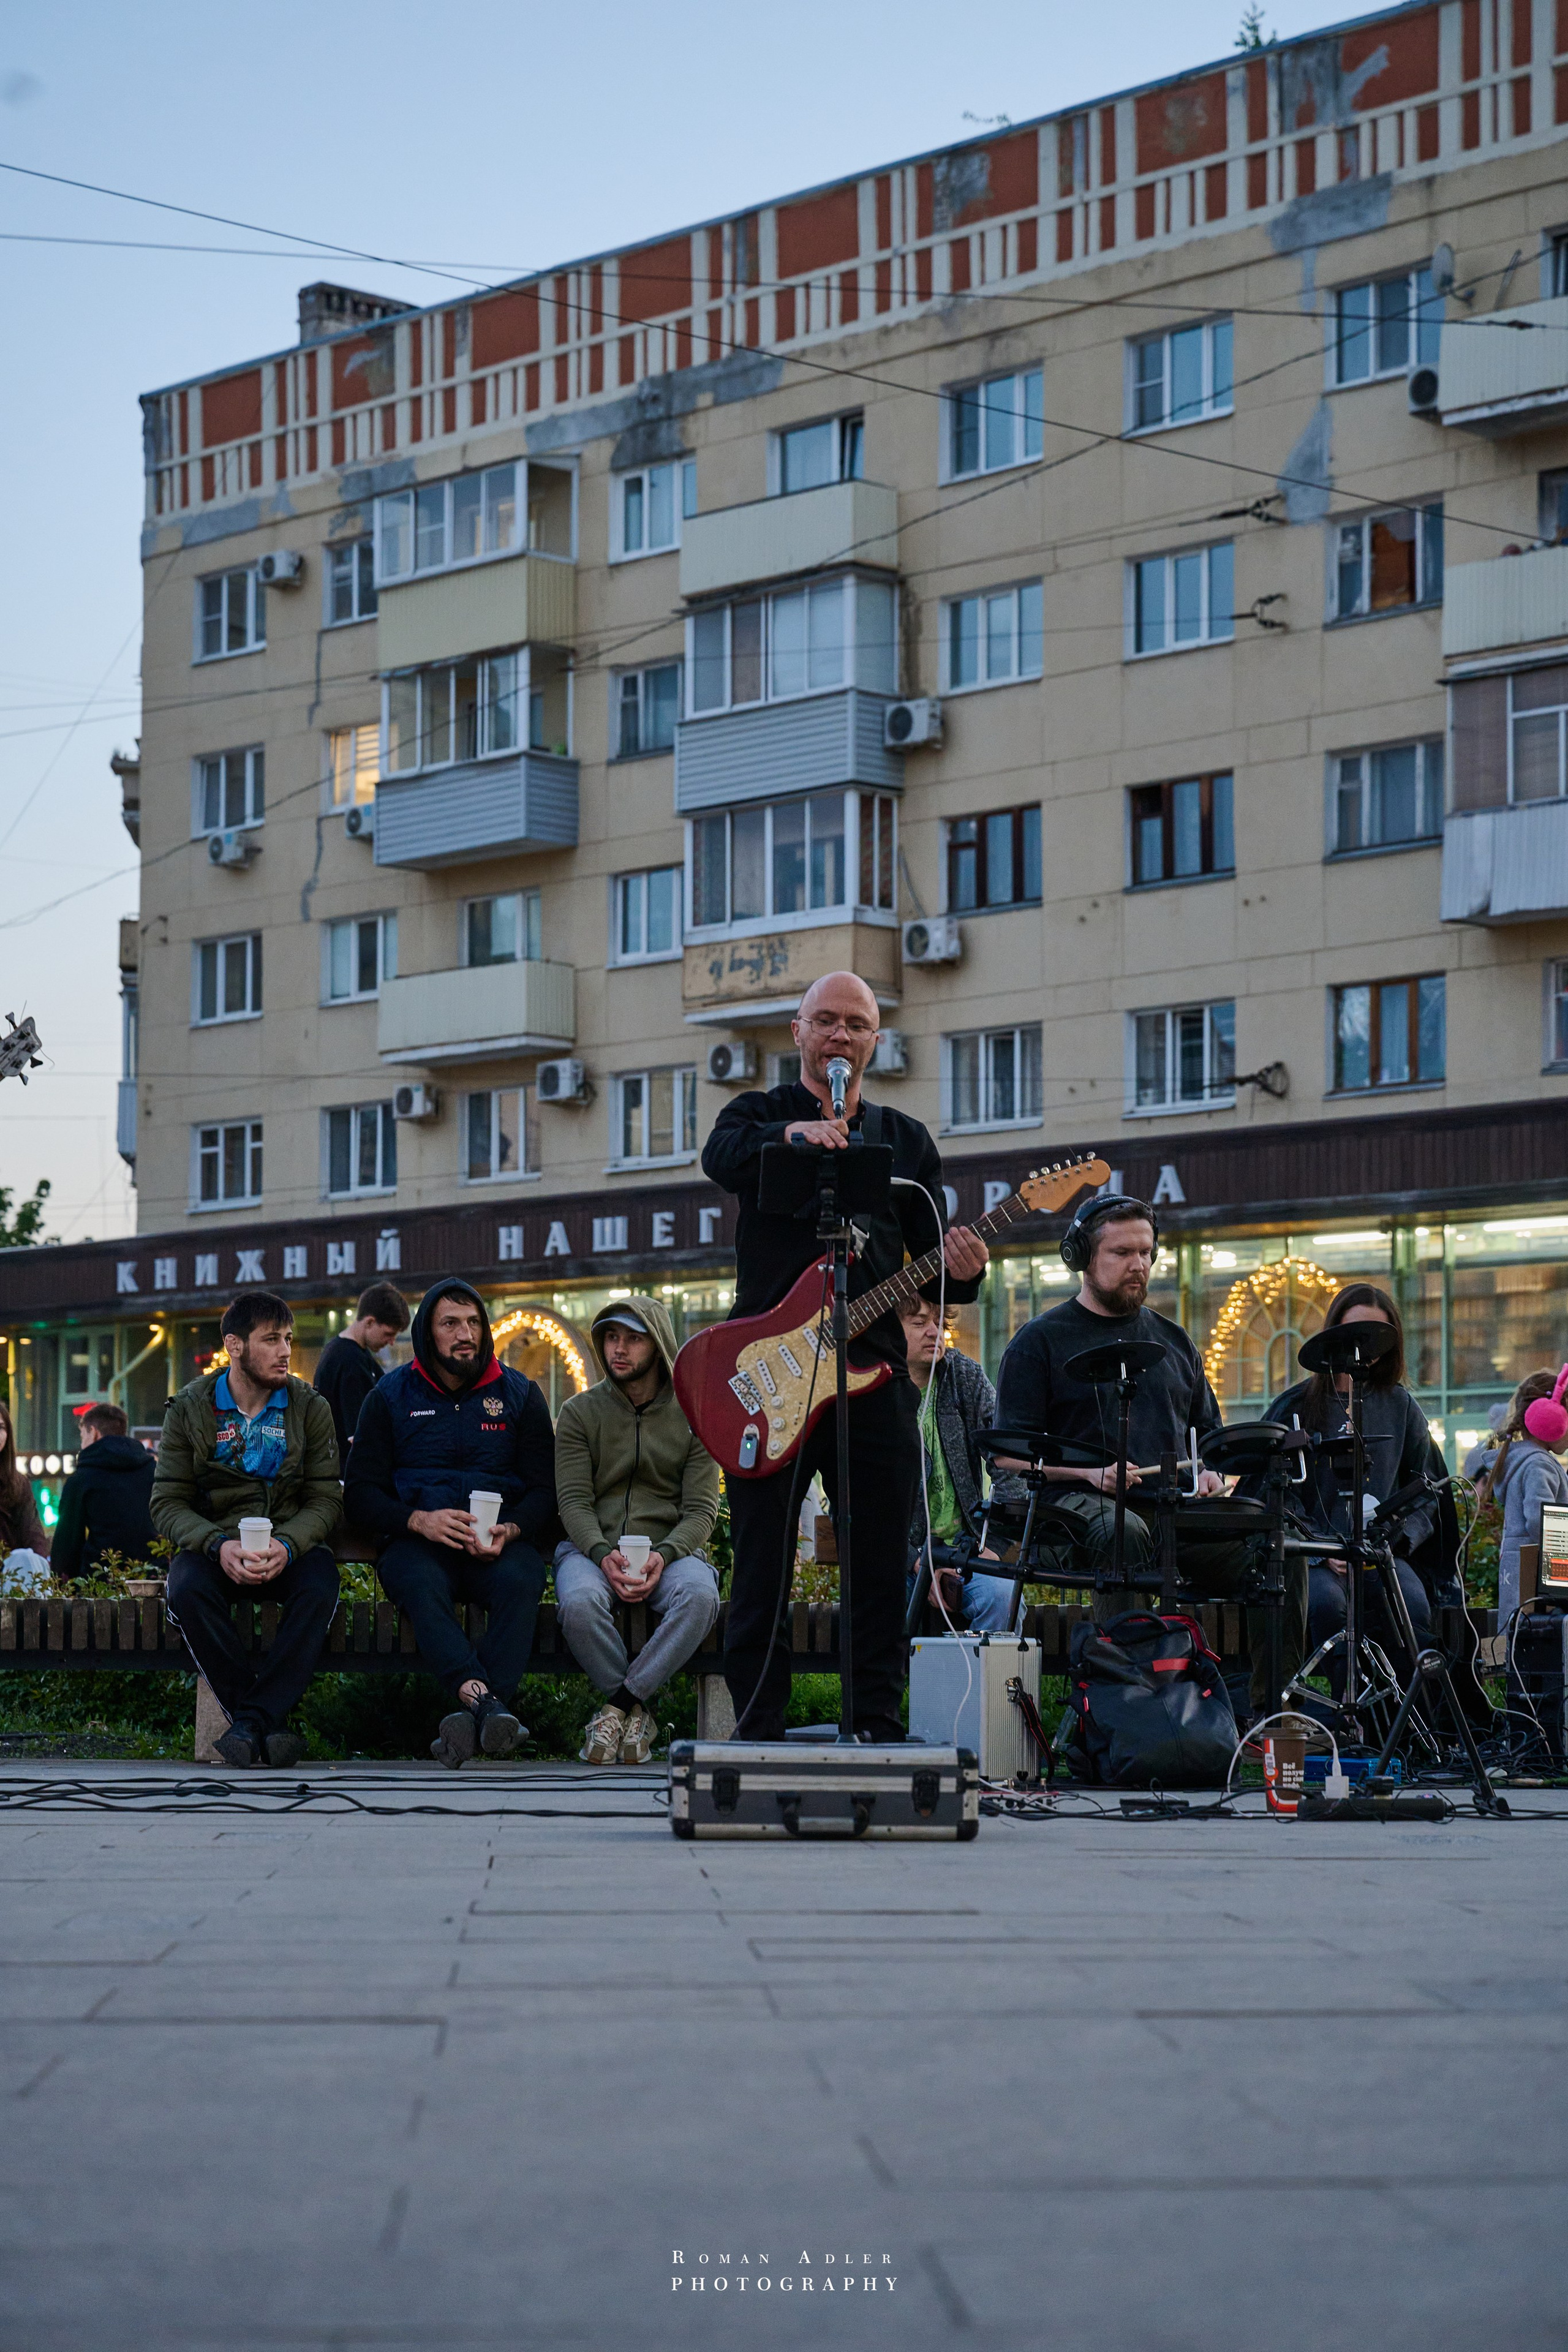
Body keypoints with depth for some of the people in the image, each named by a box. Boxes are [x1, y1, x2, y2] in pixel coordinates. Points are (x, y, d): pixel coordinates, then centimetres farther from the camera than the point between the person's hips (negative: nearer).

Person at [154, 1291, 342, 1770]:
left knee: (320, 1586, -34)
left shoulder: (310, 1407, 3)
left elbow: (326, 1498, -1)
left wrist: (287, 1545, -23)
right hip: (214, 1543, 0)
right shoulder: (190, 1408, 1)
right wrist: (219, 1545, -23)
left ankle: (252, 1724, -35)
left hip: (290, 1545, 1)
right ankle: (268, 1726, -31)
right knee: (188, 1590, -34)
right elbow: (167, 1503, -3)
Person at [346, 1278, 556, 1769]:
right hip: (418, 1542, -1)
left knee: (519, 1581, -34)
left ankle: (470, 1717, -50)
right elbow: (361, 1495, 5)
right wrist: (420, 1520, -15)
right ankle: (484, 1703, -57)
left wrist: (509, 1530, -14)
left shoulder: (519, 1394, 13)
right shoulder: (390, 1397, 10)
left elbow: (545, 1489, 9)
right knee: (422, 1584, -36)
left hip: (501, 1543, 1)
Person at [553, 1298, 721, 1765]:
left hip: (668, 1549, 0)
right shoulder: (580, 1412, 8)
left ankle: (616, 1706, -25)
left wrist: (662, 1556, -19)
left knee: (700, 1594, -35)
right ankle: (638, 1711, -15)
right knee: (579, 1601, -37)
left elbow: (701, 1509, 2)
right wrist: (603, 1555, -21)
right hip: (591, 1549, 0)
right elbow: (573, 1500, -1)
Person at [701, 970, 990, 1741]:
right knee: (761, 1572, -1)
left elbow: (931, 1255, 11)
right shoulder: (758, 1117, 7)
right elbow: (721, 1157, -18)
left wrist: (962, 1273, -13)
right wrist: (792, 1133, -39)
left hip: (873, 1371, 3)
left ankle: (878, 1731, 12)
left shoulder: (905, 1140, 16)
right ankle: (758, 1735, 5)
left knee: (884, 1568, 5)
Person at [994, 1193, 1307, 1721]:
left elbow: (1208, 1433, 30)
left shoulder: (1172, 1340, 24)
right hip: (1076, 1505, -5)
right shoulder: (1040, 1341, 7)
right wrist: (1088, 1470, -17)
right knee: (1121, 1532, -41)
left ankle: (1274, 1710, -20)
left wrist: (1211, 1473, 5)